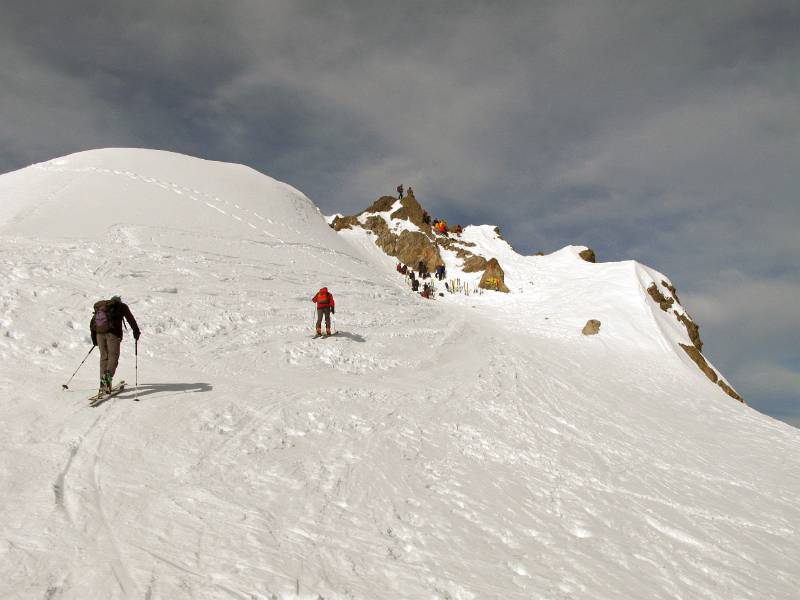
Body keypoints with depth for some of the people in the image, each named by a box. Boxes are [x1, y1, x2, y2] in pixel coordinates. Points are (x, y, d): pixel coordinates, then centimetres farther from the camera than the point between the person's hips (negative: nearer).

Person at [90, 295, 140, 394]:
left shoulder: (100, 307, 27)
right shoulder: (121, 306, 16)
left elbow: (92, 323, 25)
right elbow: (130, 319, 12)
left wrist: (94, 338, 29)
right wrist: (136, 332, 20)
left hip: (99, 333, 4)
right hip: (113, 333, -4)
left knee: (104, 356, 11)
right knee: (113, 356, -5)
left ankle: (103, 383, 7)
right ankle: (108, 375, -32)